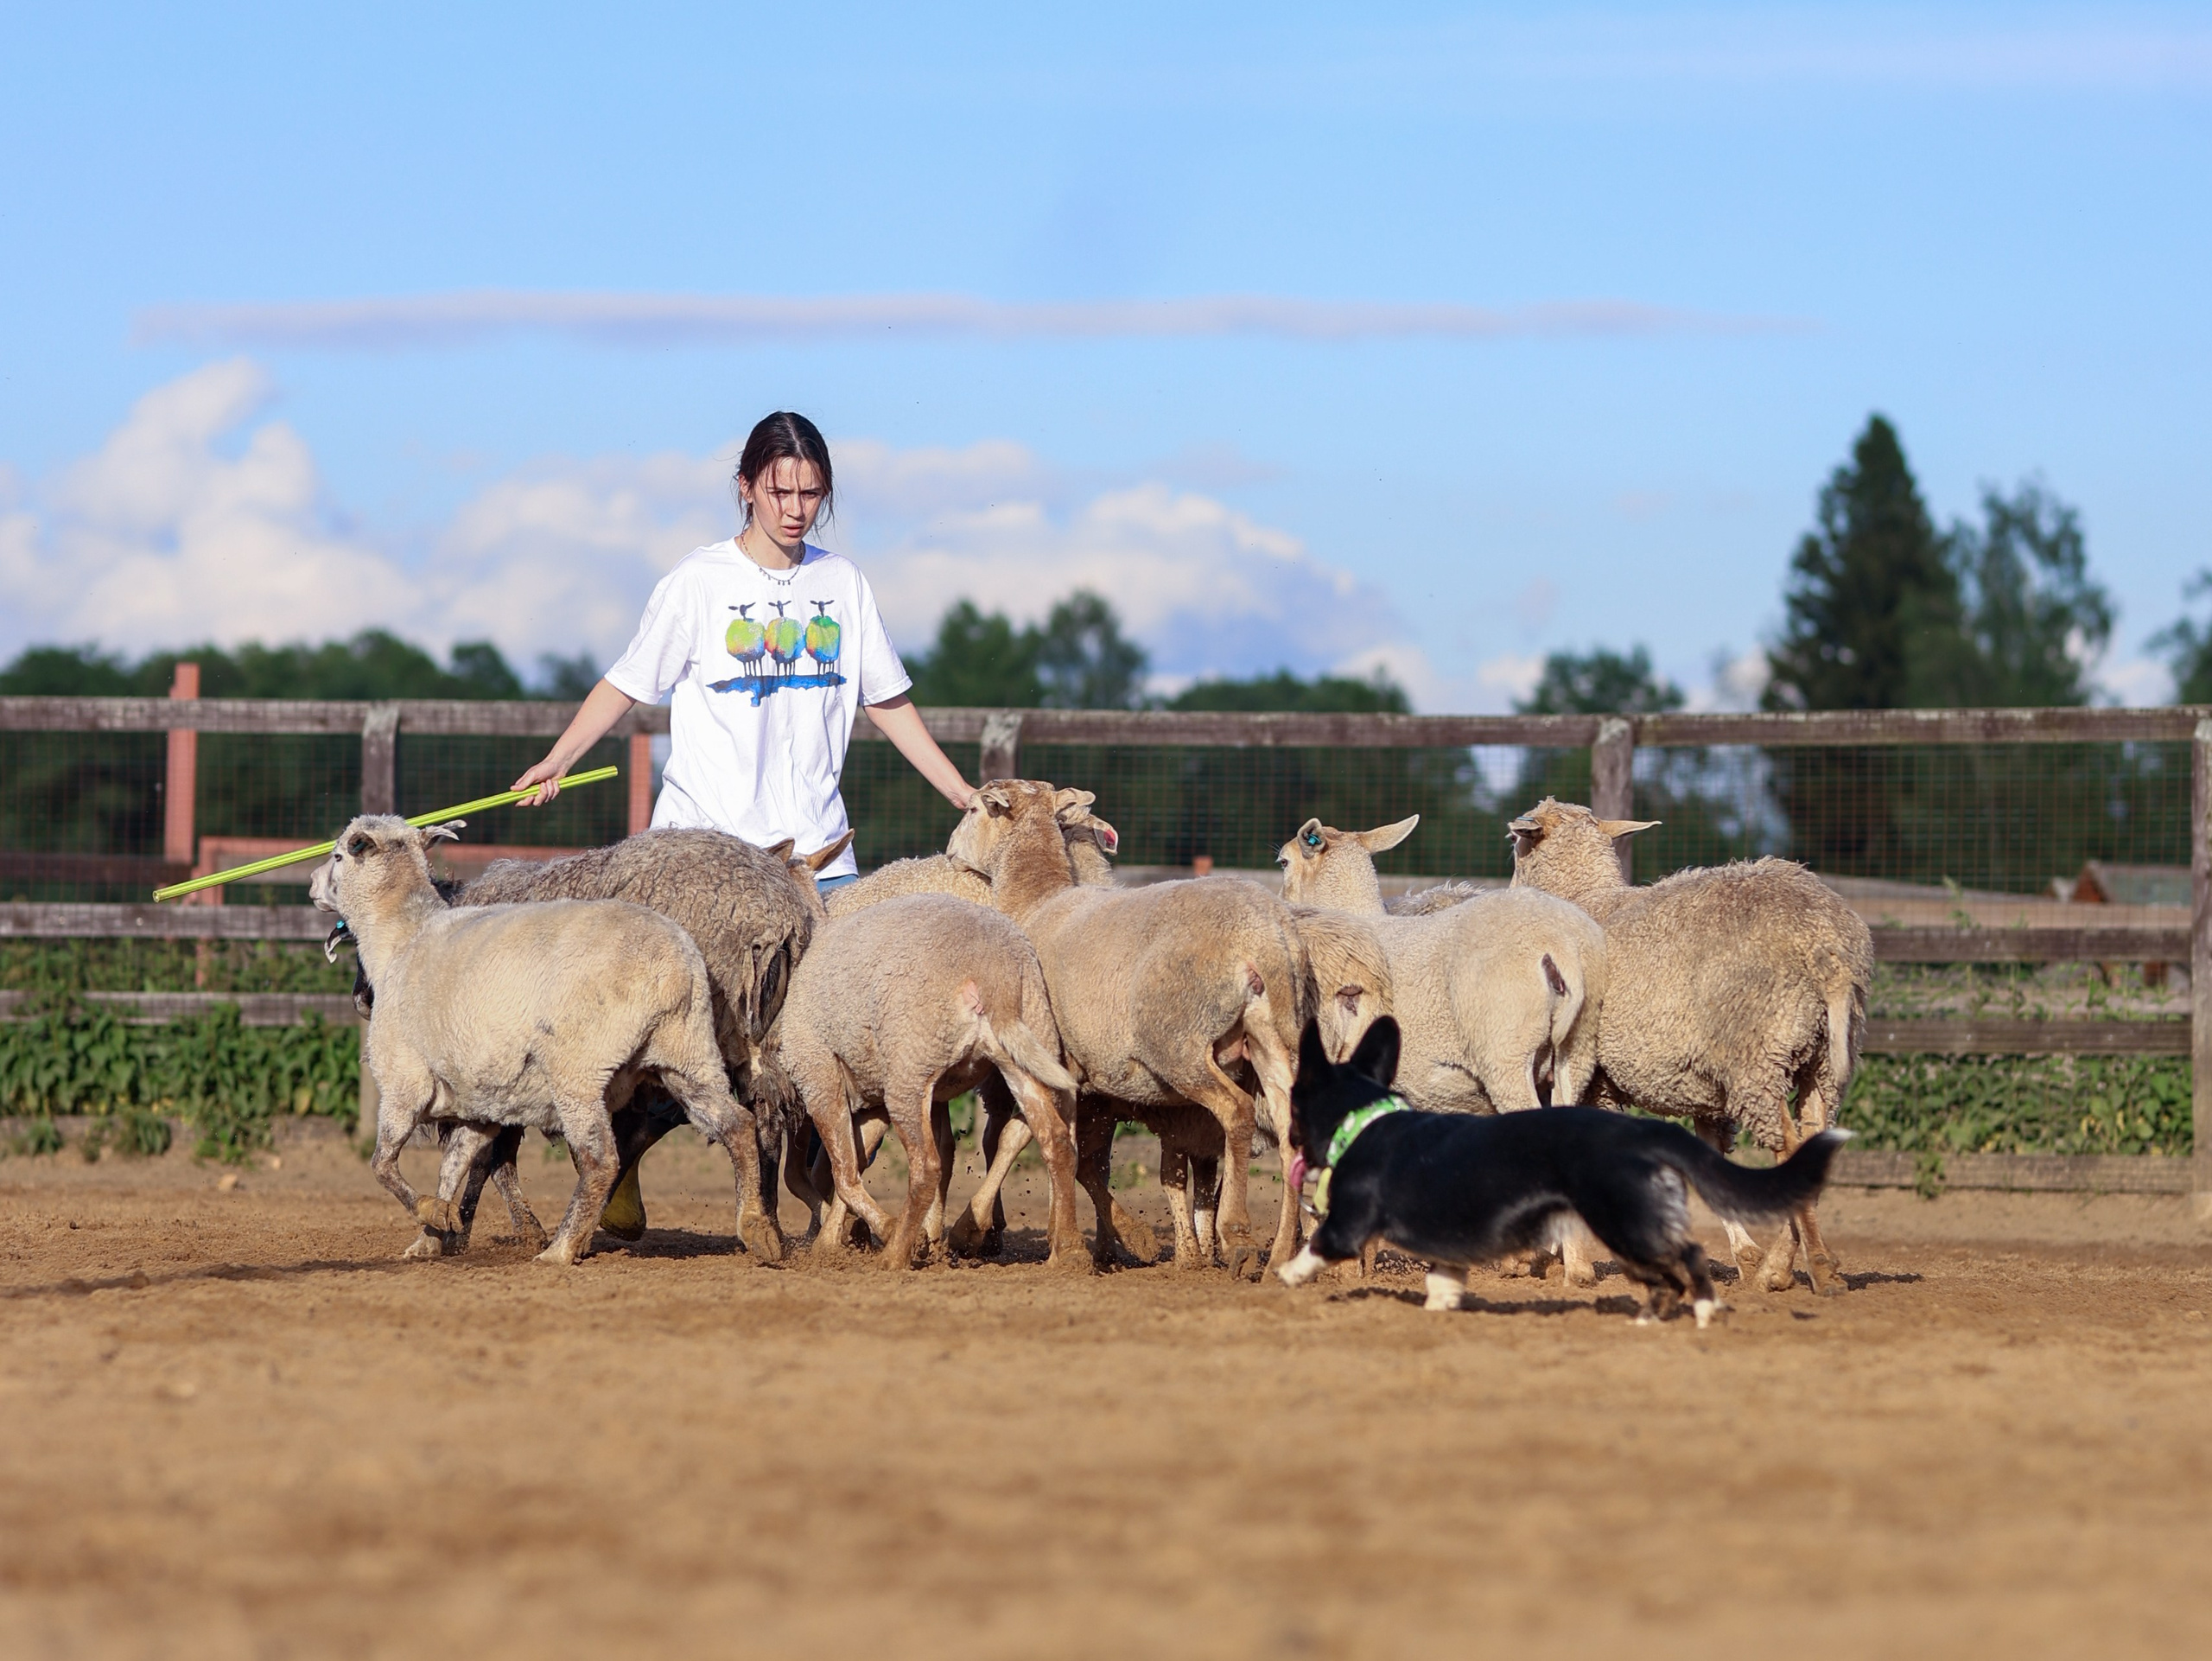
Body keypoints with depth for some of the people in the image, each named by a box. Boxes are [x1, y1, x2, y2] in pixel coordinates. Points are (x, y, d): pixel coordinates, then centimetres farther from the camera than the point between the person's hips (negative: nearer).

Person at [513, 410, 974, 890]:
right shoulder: (700, 580, -1)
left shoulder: (843, 582, 11)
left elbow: (887, 701, 18)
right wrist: (557, 760, -11)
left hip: (818, 845, 3)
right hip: (709, 836, -3)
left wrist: (960, 792, 15)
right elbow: (626, 684, 1)